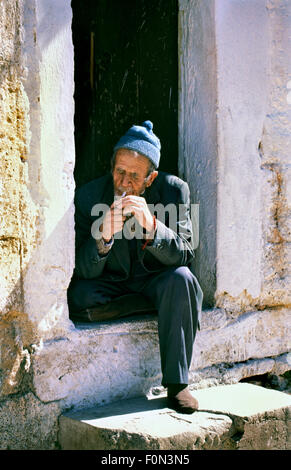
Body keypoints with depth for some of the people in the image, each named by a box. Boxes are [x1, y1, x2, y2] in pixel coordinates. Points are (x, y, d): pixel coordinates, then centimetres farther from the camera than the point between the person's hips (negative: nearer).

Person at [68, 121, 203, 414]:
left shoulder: (174, 190, -13)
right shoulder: (89, 197, -14)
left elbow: (184, 255, -18)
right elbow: (85, 271, -16)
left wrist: (151, 225, -36)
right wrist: (103, 235, -36)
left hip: (155, 280, 0)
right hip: (111, 284, 0)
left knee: (181, 278, -33)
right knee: (79, 296, -30)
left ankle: (177, 383, -25)